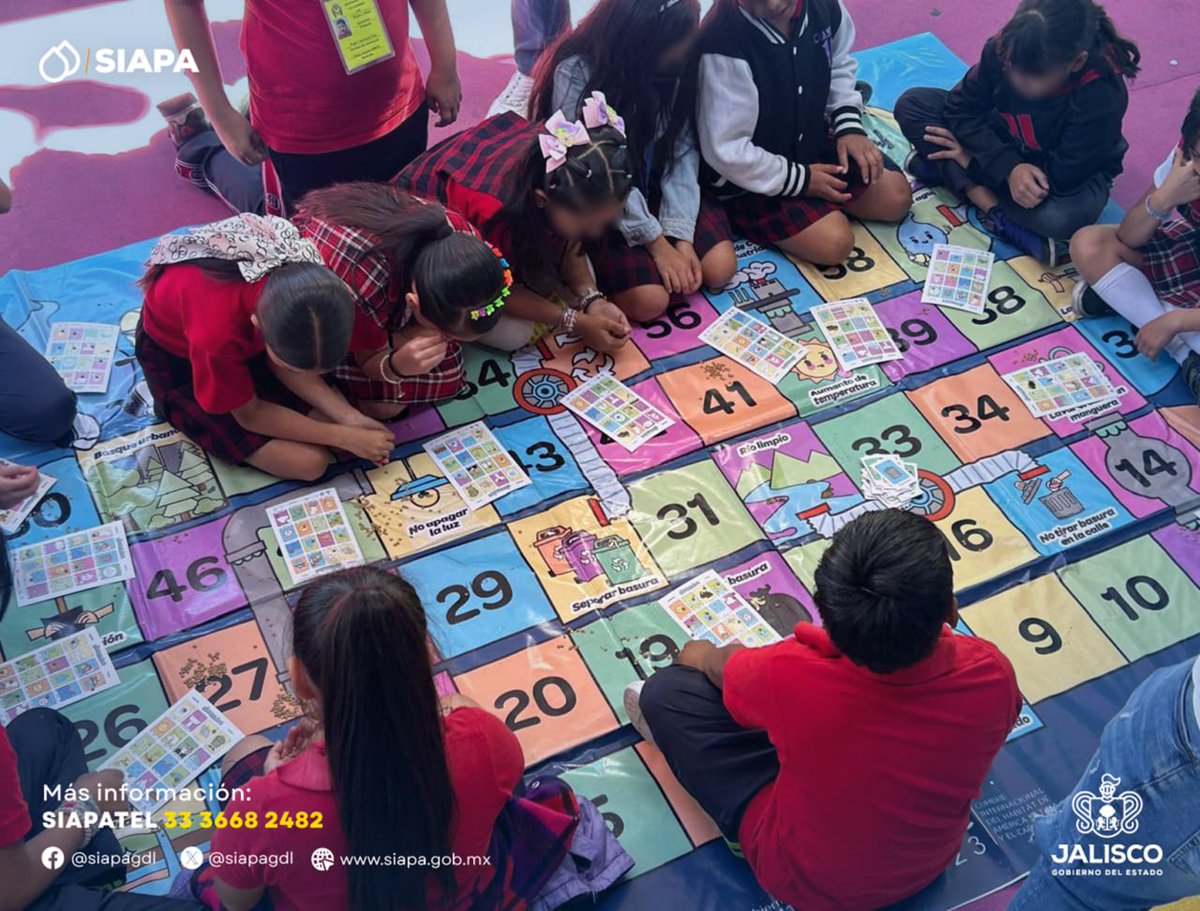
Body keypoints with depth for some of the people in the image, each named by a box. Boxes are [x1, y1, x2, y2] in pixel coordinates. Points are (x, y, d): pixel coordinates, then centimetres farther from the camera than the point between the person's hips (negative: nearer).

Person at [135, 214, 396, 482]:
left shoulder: (305, 279, -29)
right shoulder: (215, 329, -44)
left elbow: (279, 364, -13)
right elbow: (249, 414, -25)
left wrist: (351, 418, -24)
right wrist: (345, 437, -25)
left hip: (243, 335, 5)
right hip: (174, 357, -4)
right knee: (310, 461, -14)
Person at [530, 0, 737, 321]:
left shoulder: (678, 65, -10)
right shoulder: (576, 70, -25)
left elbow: (682, 149, -9)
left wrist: (681, 237, -19)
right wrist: (656, 243, -21)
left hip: (658, 186, 5)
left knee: (718, 267, -13)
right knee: (649, 301, -21)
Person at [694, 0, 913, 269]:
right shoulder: (724, 46, -34)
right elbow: (727, 152, -28)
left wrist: (849, 127, -4)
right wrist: (799, 180, -17)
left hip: (812, 143, 7)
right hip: (749, 179, -7)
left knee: (897, 198, 1)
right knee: (835, 241, -20)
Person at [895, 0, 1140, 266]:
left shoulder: (1103, 96, -35)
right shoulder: (1004, 47, -26)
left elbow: (1063, 177, -32)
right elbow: (962, 108, -15)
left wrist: (972, 157, -27)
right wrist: (1008, 169, -32)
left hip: (1072, 171, -5)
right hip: (1006, 145, 5)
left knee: (1062, 217, -41)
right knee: (912, 104, -14)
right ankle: (998, 215, -22)